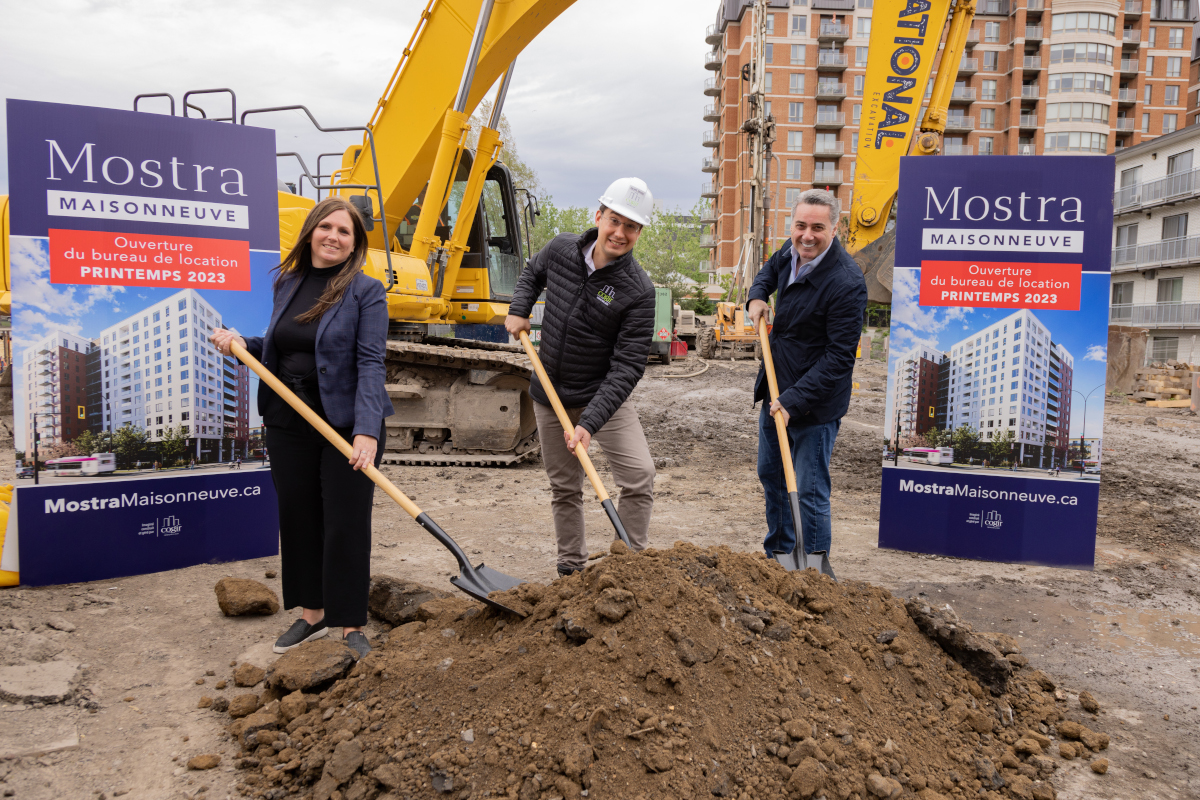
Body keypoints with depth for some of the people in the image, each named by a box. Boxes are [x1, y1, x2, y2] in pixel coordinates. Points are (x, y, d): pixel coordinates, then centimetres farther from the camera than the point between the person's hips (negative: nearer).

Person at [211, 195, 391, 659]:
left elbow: (370, 364, -18)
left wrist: (367, 430, -28)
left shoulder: (365, 292, -8)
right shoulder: (286, 283, 10)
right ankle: (312, 613, 30)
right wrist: (243, 344, 2)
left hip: (346, 424, -6)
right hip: (289, 423, 6)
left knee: (346, 522, 0)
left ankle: (351, 625, 14)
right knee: (297, 516, 13)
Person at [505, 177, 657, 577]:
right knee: (564, 487, 12)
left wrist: (590, 422, -32)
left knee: (640, 475, -17)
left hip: (604, 396, -3)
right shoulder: (561, 249, -6)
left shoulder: (638, 290, -19)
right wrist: (519, 309, 3)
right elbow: (532, 273, 21)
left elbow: (627, 366, -24)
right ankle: (571, 567, 29)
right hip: (551, 395, 3)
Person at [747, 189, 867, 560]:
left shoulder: (846, 283, -25)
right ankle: (778, 554, 41)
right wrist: (757, 296, 6)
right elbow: (771, 269, 26)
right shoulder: (793, 252, 0)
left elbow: (839, 356, -24)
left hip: (815, 401, -9)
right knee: (771, 475, 22)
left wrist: (794, 400, -27)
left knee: (809, 492, -3)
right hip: (777, 390, 9)